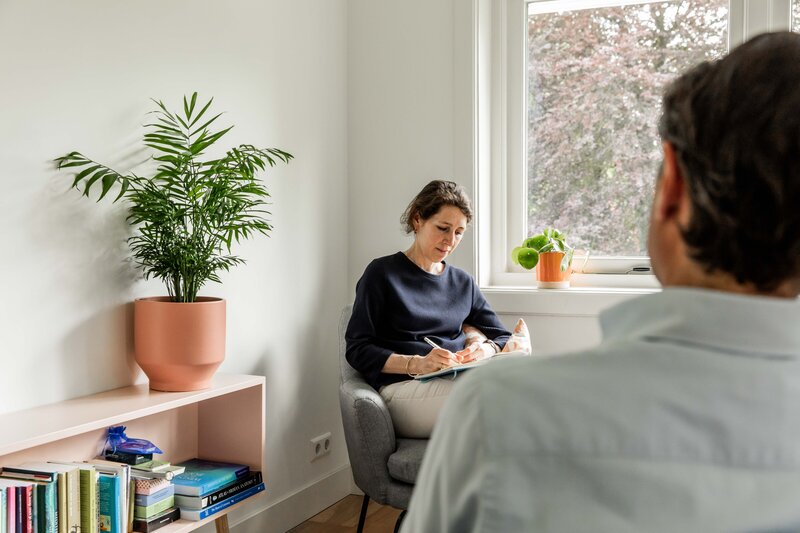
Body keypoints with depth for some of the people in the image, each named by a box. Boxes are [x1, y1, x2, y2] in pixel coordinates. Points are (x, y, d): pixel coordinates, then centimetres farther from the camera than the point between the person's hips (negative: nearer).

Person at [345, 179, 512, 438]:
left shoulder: (463, 283, 23)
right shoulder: (382, 274, 7)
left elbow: (503, 338, 22)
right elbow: (357, 350, 0)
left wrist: (485, 349, -4)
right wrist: (416, 364, -16)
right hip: (404, 386, -5)